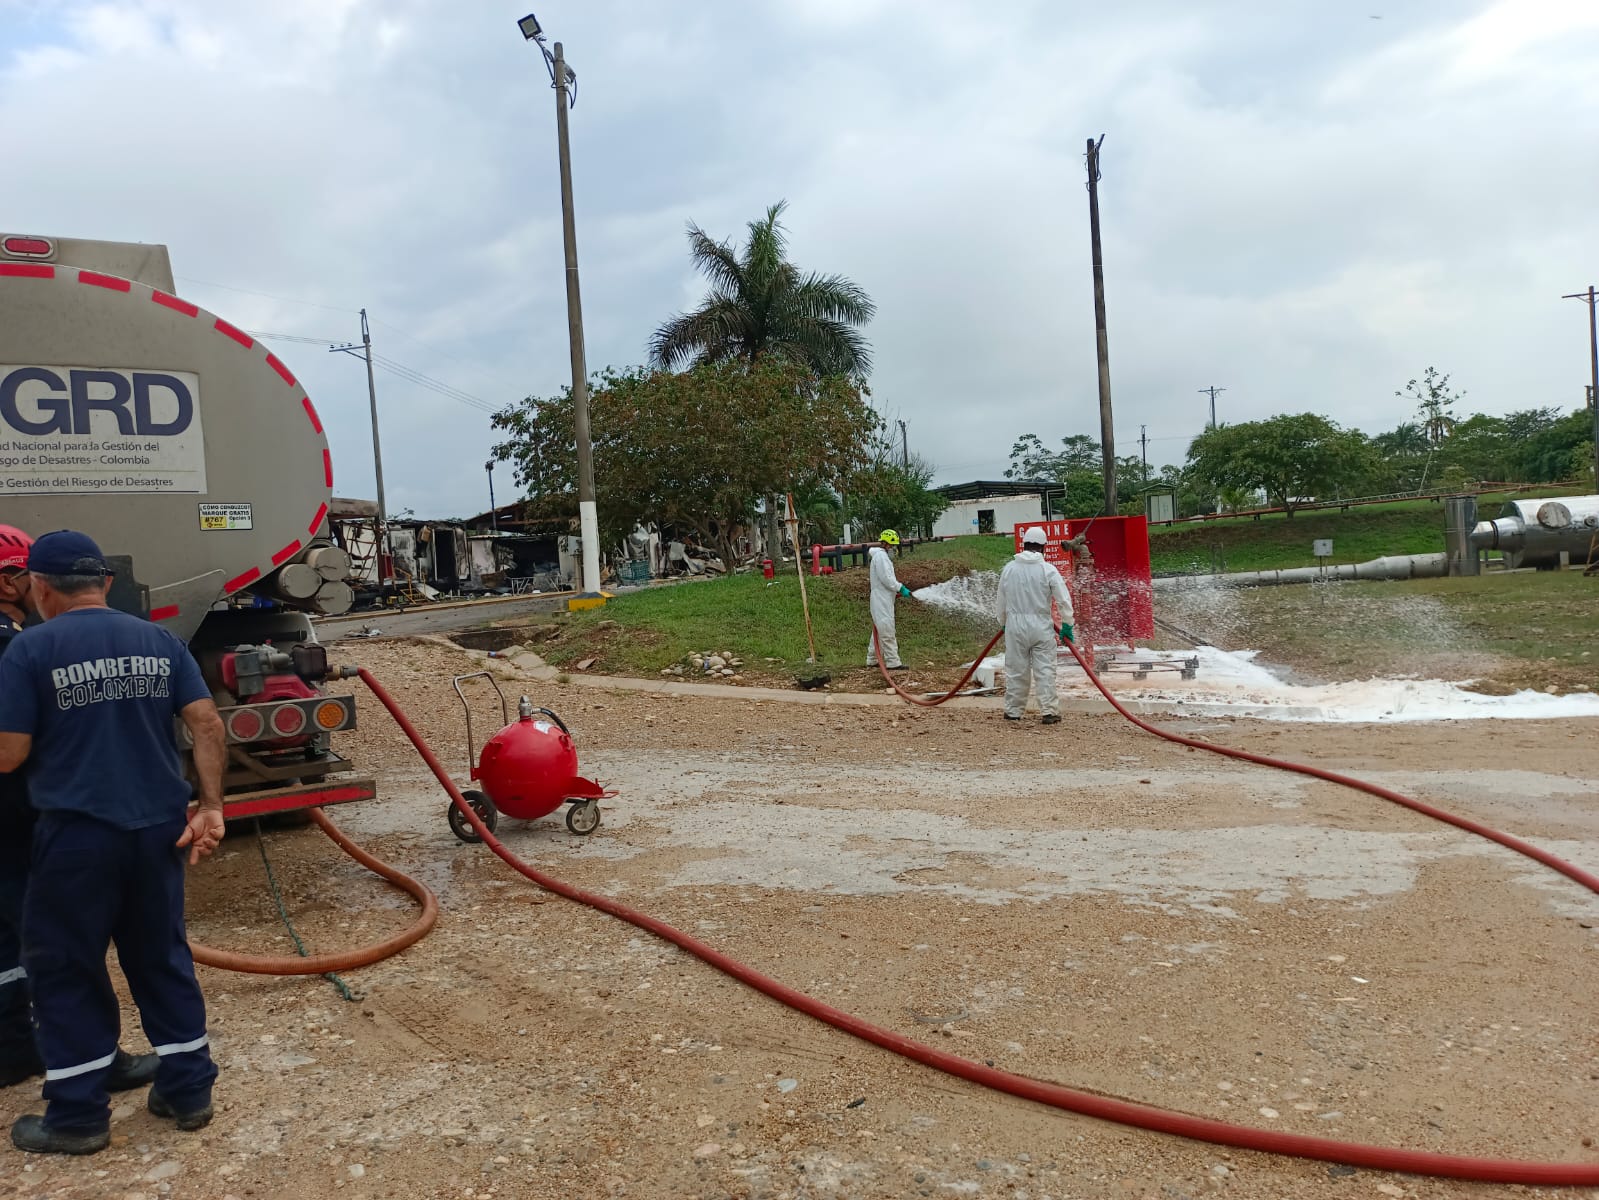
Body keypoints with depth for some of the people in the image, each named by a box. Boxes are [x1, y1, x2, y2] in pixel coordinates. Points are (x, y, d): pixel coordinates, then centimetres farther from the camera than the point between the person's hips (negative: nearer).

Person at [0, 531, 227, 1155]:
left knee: (64, 969, 12)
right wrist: (211, 806, -1)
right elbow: (207, 724, -2)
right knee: (163, 958, 16)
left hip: (77, 834, -4)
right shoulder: (159, 640, 4)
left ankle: (77, 1115, 21)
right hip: (159, 828, 4)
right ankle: (189, 1089, 24)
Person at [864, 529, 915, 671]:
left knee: (878, 630, 16)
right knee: (887, 631, -9)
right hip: (882, 600, -11)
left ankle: (872, 660, 22)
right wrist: (901, 588, -14)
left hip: (882, 599, 11)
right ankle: (892, 662, -8)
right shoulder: (880, 556, -15)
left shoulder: (881, 555, 18)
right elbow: (887, 579, -20)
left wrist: (897, 589, 12)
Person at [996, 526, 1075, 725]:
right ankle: (1049, 712, 4)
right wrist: (1066, 626, 4)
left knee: (1015, 670, 10)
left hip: (1015, 626, 2)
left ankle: (1013, 711, 17)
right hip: (1041, 626, -2)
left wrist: (1003, 623, 26)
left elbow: (1001, 601, 11)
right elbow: (1064, 600, -7)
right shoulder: (1048, 569, -7)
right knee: (1045, 670, 3)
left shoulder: (1009, 568, 1)